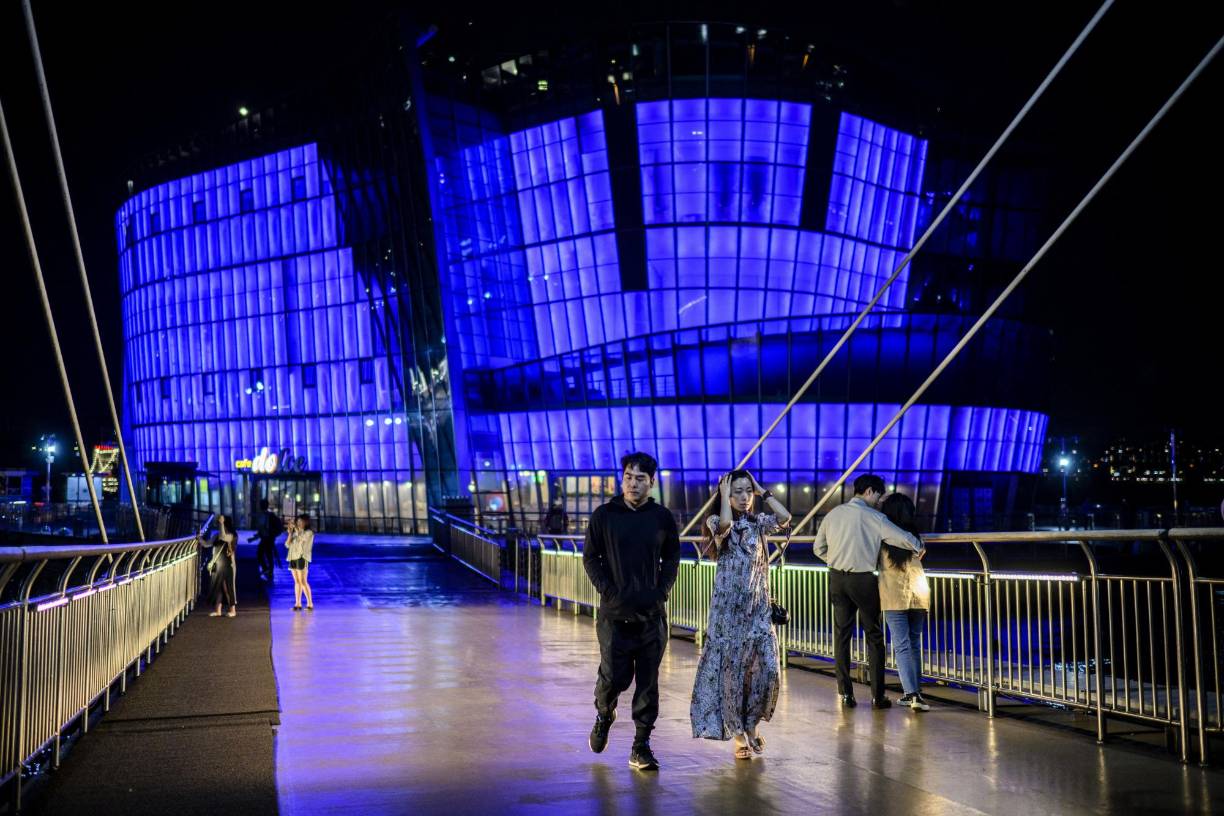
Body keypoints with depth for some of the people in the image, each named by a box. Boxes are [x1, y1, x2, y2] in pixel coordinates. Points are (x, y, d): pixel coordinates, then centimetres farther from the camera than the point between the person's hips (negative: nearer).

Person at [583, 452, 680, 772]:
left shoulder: (662, 517, 5)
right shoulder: (604, 515, 0)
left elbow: (672, 559, 12)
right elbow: (591, 558, 4)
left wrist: (661, 591, -1)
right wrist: (609, 591, -7)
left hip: (652, 613, 1)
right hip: (615, 613, -1)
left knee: (648, 681, 2)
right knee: (614, 676, -2)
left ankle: (641, 746, 10)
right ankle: (604, 715, 31)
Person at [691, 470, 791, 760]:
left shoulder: (758, 523, 10)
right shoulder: (717, 522, -1)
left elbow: (785, 517, -8)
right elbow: (725, 524, -26)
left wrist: (763, 492, -1)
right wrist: (724, 495, -12)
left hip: (758, 607, 3)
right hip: (728, 607, -3)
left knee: (769, 669, -6)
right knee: (732, 671, 0)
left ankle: (751, 724, 16)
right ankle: (738, 735, 12)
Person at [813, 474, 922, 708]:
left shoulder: (834, 514, 6)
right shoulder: (873, 517, -9)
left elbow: (818, 548, 11)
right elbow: (904, 539, -14)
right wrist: (919, 545, 6)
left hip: (837, 579, 4)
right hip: (863, 581, -4)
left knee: (841, 636, 9)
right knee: (874, 636, 7)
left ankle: (845, 694, 9)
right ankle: (877, 696, 7)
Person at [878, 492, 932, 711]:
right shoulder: (915, 537, 2)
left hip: (894, 597, -3)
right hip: (918, 595, 3)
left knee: (902, 646, -4)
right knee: (914, 644, 16)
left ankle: (912, 693, -16)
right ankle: (915, 692, 19)